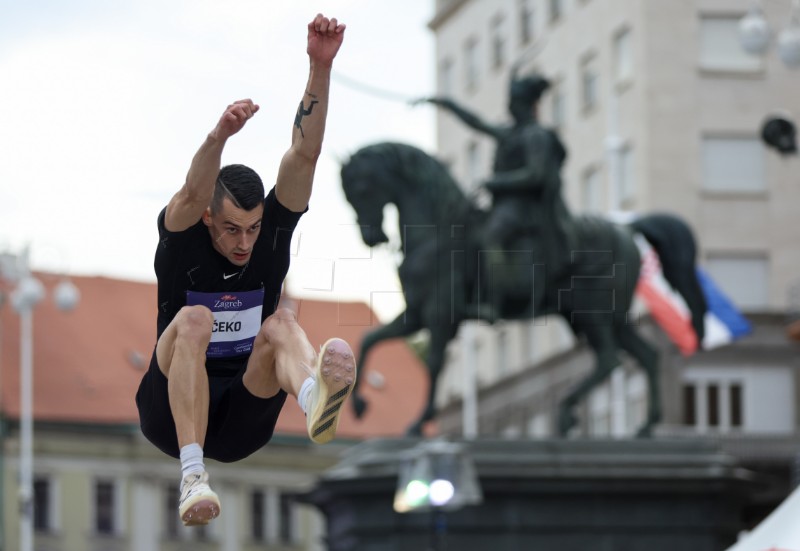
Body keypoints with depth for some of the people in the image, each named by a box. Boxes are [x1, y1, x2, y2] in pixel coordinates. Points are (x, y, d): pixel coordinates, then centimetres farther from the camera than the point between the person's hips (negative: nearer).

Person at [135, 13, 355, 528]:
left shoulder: (272, 236, 0)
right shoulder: (184, 240, -8)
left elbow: (305, 155, -13)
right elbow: (193, 193, -32)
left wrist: (320, 67, -26)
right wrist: (219, 136, -53)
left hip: (242, 423, 2)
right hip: (173, 414, -2)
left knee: (282, 323, -26)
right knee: (195, 319, -30)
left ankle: (314, 396, -64)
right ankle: (193, 474, -44)